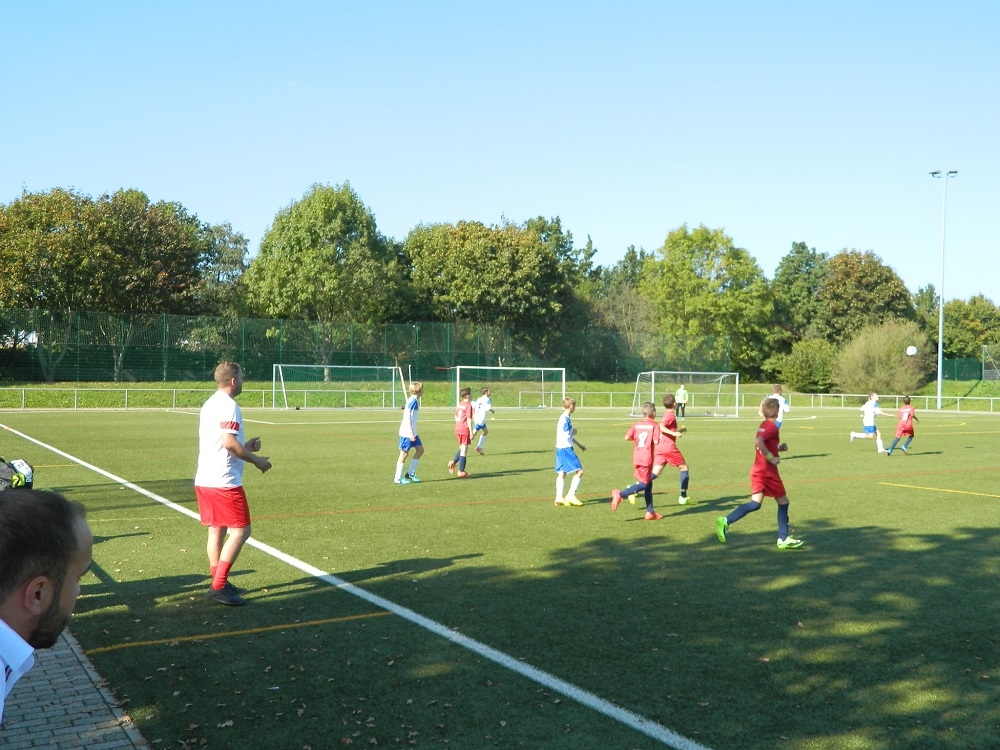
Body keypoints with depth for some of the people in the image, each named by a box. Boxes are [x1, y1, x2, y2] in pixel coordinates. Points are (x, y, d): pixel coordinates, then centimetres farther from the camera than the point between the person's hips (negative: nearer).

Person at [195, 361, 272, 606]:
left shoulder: (210, 404, 17)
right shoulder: (228, 405, -14)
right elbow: (229, 442, -21)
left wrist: (245, 446, 18)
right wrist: (257, 460, -10)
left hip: (204, 480, 10)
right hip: (224, 481, -10)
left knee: (216, 530, 13)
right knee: (241, 530, -5)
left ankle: (219, 584, 19)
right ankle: (218, 587, -8)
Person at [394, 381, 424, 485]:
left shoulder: (414, 400, 12)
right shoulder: (413, 401, -16)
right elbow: (407, 417, -21)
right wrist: (411, 433, -22)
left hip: (412, 432, 10)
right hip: (407, 432, -10)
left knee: (420, 449, 10)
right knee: (404, 453, -4)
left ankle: (410, 473, 15)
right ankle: (398, 478, 3)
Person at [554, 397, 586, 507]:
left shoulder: (565, 419, 15)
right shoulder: (565, 419, -17)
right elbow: (566, 435, -24)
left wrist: (579, 445, 30)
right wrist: (574, 431, -4)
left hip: (560, 449, 10)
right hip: (566, 449, -10)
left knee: (561, 473, 9)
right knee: (579, 471, -8)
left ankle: (559, 498, 8)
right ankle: (571, 495, -8)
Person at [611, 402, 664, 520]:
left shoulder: (637, 424, 8)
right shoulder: (654, 425, -5)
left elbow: (627, 437, 0)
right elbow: (656, 441, -16)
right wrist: (659, 438, 6)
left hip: (637, 458, 7)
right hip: (647, 458, -7)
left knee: (648, 484, 15)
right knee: (644, 484, -6)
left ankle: (650, 512, 17)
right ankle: (620, 494, -23)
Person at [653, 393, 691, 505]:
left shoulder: (666, 414, 19)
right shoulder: (671, 415, -8)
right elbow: (660, 427, -23)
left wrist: (678, 431, 34)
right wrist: (674, 433, -29)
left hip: (659, 448, 8)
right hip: (669, 447, -8)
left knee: (655, 474, -3)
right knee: (684, 468, 10)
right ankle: (683, 497, 10)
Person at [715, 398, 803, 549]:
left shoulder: (763, 425, 12)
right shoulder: (772, 427, -14)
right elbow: (758, 442, -29)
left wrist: (778, 448, 12)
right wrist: (772, 458, -22)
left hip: (757, 470, 8)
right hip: (768, 472, -8)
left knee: (755, 504, 2)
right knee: (783, 502, 7)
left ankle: (725, 521, -15)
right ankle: (783, 539, 13)